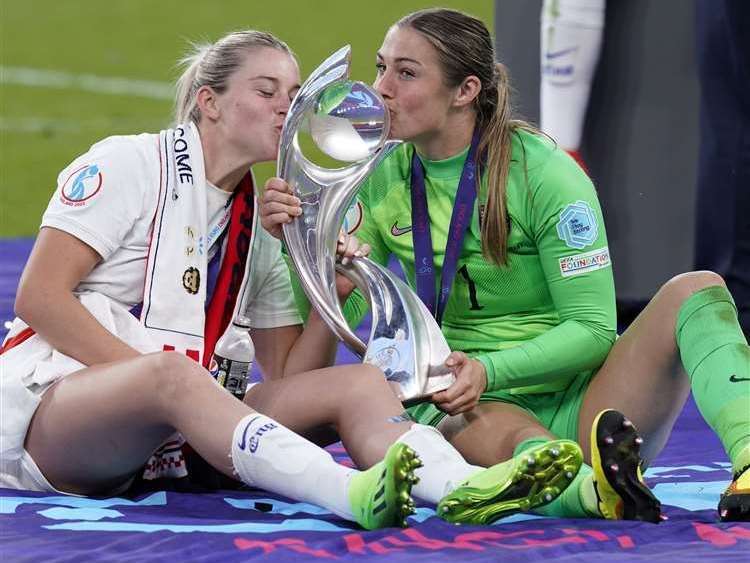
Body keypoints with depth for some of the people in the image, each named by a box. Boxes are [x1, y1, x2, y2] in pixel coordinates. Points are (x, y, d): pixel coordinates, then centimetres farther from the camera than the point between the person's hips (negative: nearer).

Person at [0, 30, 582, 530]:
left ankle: (466, 487, -45)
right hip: (48, 401, -7)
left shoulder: (259, 225, 18)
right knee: (169, 372, -40)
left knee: (358, 383, -11)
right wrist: (148, 376, -18)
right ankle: (354, 494, -63)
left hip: (161, 445, 7)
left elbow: (288, 379, 14)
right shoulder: (128, 163, -1)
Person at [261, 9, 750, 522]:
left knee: (695, 289, -25)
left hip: (578, 406, -1)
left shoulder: (542, 172, -6)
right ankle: (595, 490, -70)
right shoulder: (384, 181, 7)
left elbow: (592, 329, -9)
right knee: (499, 430, -38)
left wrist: (490, 370, -23)